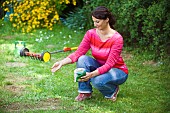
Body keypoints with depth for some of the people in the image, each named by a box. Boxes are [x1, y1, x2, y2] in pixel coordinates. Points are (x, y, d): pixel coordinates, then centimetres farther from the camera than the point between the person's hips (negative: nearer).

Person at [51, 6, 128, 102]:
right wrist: (62, 62, -29)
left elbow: (109, 64, -29)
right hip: (100, 67, 5)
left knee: (97, 80, -36)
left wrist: (92, 74, -42)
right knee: (82, 59, -24)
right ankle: (85, 92, -11)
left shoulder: (116, 38, -26)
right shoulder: (91, 34, -11)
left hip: (117, 70, -5)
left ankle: (113, 90, -2)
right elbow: (78, 53, -14)